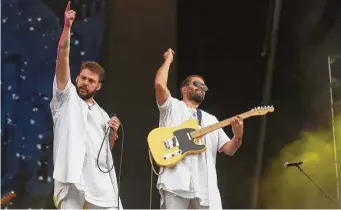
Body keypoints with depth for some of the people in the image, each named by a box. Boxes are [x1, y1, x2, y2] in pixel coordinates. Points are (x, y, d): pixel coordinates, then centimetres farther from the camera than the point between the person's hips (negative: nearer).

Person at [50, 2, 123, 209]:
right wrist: (67, 27, -16)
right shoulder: (66, 97, 8)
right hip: (73, 180, -5)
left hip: (101, 184, 5)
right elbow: (62, 59, -6)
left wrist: (113, 134, 5)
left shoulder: (102, 114, 22)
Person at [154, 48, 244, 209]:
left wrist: (238, 136, -4)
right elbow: (159, 84, -6)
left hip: (205, 185, 4)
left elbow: (229, 149, 19)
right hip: (176, 181, -4)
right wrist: (168, 60, 10)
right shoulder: (172, 107, 13)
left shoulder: (211, 120, 26)